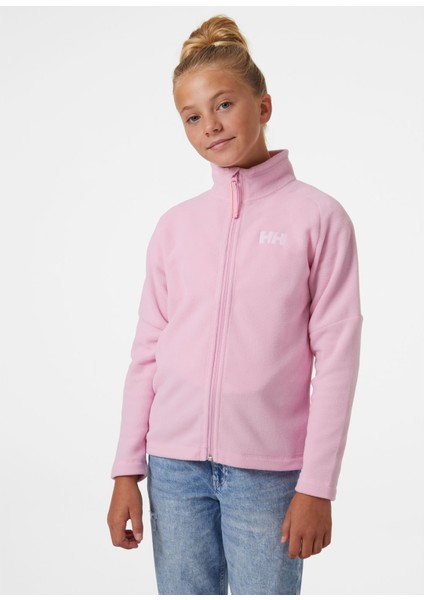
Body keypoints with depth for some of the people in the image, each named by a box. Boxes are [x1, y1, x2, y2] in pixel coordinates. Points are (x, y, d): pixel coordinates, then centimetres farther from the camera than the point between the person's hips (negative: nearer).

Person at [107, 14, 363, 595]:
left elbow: (336, 358, -5)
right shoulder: (175, 225, 6)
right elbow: (147, 352, 8)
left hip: (269, 468, -3)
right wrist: (127, 470, 6)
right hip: (174, 464, 3)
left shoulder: (318, 216, -3)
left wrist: (316, 485, -7)